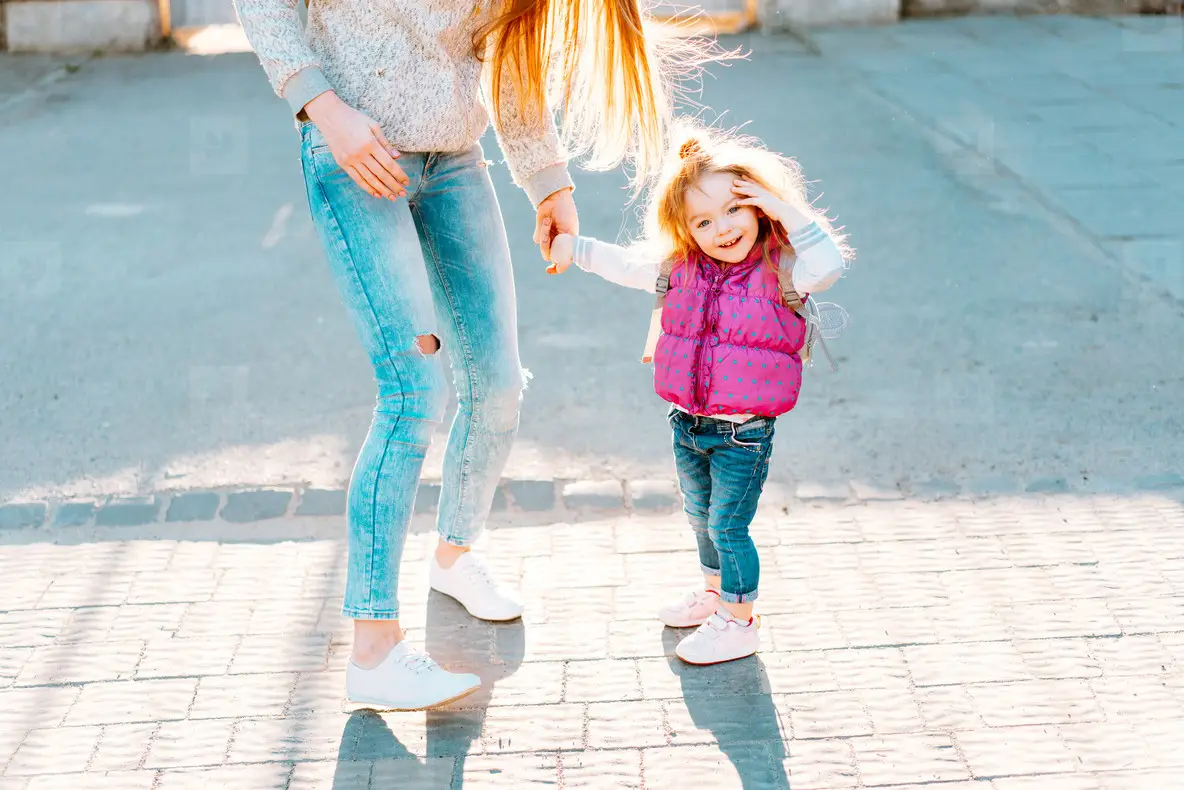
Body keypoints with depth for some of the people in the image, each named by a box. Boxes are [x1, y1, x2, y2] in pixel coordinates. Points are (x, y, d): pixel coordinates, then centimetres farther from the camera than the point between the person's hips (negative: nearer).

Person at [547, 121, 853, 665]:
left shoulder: (779, 270, -16)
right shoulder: (681, 267, -2)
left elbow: (829, 265, -34)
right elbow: (626, 264, 10)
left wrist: (787, 211, -34)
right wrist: (574, 246, 7)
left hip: (743, 434, -6)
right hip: (687, 423, 6)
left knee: (727, 527, 1)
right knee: (701, 518, 24)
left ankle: (739, 622, 19)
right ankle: (715, 593, 47)